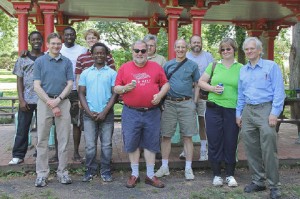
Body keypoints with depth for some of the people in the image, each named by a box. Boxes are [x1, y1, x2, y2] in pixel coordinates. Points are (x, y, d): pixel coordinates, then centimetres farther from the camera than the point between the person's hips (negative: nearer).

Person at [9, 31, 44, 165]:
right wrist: (21, 100, -6)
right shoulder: (23, 59, 6)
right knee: (22, 128, 2)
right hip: (27, 100, 0)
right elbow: (19, 81, 4)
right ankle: (18, 155, 10)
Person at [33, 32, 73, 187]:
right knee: (42, 138, 1)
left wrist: (58, 100, -11)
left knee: (63, 138, 3)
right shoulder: (39, 61, 4)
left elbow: (70, 84, 4)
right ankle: (42, 173, 9)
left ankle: (62, 171, 12)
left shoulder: (67, 62, 8)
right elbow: (37, 86, -2)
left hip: (63, 102, 1)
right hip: (44, 102, -1)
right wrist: (50, 103, -9)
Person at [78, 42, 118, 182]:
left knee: (106, 145, 5)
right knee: (90, 145, 4)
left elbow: (115, 94, -1)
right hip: (89, 114, 1)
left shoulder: (112, 73, 3)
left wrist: (104, 112, -9)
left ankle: (105, 171, 15)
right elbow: (81, 93, 6)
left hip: (107, 114, -1)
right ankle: (90, 170, 17)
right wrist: (89, 112, -6)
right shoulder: (85, 73, 8)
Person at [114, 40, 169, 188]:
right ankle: (134, 174, 22)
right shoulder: (124, 68, 3)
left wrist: (160, 94, -9)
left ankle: (150, 175, 20)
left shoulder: (156, 67, 5)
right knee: (132, 144, 7)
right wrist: (125, 88, -16)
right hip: (131, 113, 0)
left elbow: (166, 84, 9)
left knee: (150, 144, 8)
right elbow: (116, 88, 5)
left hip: (152, 113, 1)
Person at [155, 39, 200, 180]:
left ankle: (188, 168, 12)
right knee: (166, 135, 3)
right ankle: (164, 167, 16)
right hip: (169, 103, 1)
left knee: (188, 136, 2)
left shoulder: (192, 65, 6)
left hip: (186, 103, -1)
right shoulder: (168, 65, 10)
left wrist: (194, 102, 2)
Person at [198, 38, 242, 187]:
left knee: (231, 142, 5)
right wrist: (212, 88, -8)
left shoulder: (241, 68, 5)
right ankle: (216, 174, 17)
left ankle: (230, 175, 21)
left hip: (233, 110, 0)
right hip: (214, 109, 1)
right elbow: (201, 82, 11)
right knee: (214, 141, 3)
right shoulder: (214, 66, 8)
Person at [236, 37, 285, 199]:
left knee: (268, 150, -6)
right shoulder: (243, 70, 15)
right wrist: (238, 113, 16)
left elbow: (279, 92, -6)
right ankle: (257, 181, 20)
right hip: (248, 111, 5)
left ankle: (274, 186, 5)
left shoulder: (271, 66, 0)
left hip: (265, 109, -5)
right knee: (251, 149, 7)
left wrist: (274, 113, -13)